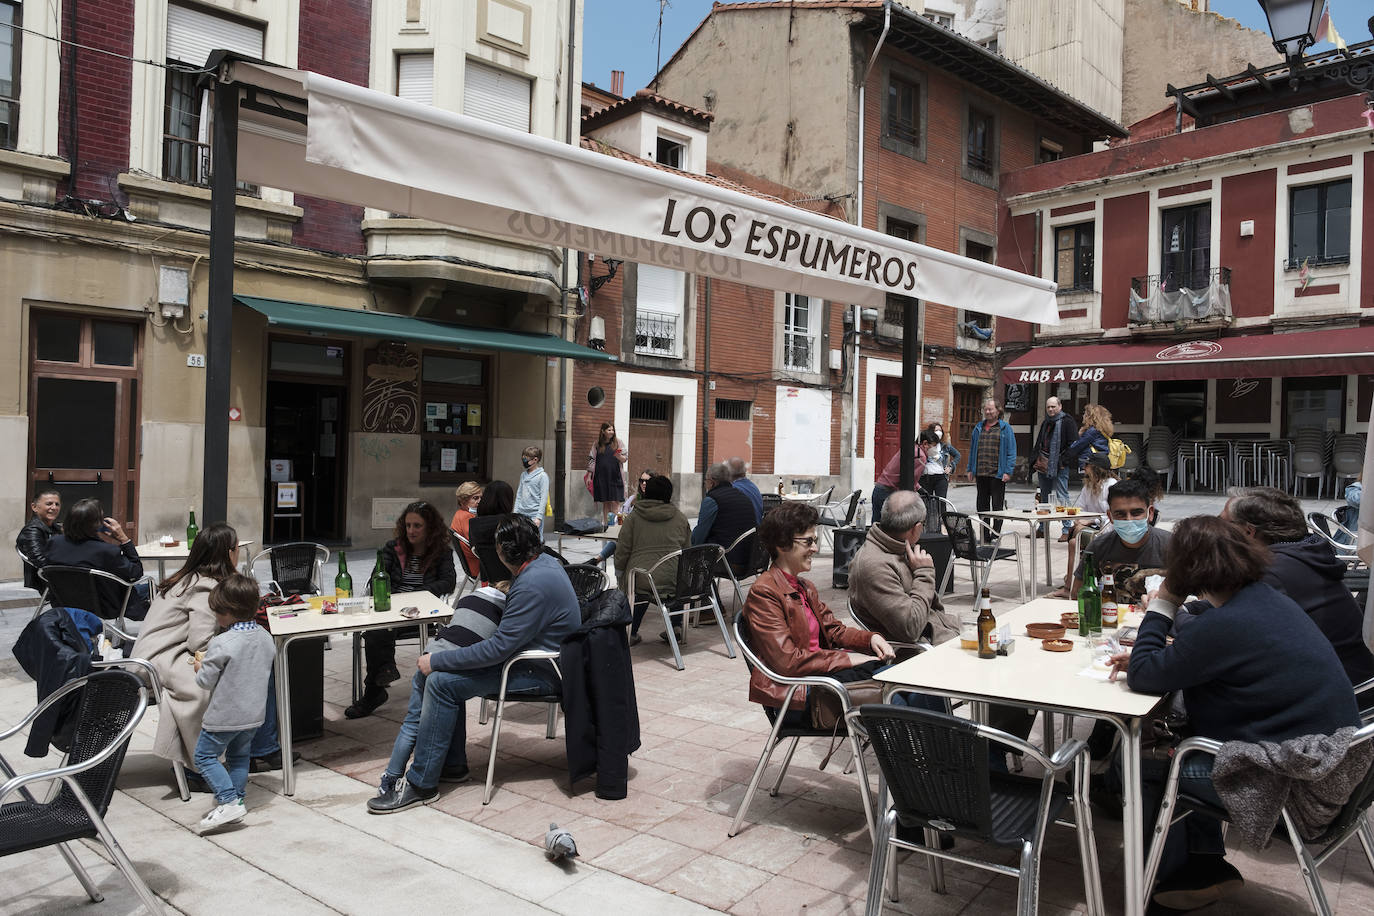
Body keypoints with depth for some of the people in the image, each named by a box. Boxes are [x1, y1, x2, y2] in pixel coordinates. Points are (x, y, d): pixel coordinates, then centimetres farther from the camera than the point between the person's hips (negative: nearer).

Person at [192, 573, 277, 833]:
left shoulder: (221, 644, -23)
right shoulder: (266, 638, -2)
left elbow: (205, 681, -16)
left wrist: (200, 666, 6)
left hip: (224, 716, -7)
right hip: (254, 714, 7)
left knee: (205, 756, 8)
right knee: (239, 756, 22)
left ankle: (229, 802, -2)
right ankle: (235, 798, 26)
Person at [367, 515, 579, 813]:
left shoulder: (532, 586, -26)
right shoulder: (542, 561, 5)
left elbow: (499, 648, -26)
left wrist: (437, 660, -18)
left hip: (539, 672, -10)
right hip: (526, 652, 10)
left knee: (442, 682, -17)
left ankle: (420, 783, -7)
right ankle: (451, 765, 10)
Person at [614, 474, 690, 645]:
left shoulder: (634, 517, 4)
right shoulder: (680, 517, 12)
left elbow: (622, 550, 4)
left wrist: (619, 573, 18)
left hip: (641, 580, -1)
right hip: (674, 580, 2)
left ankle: (631, 634, 23)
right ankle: (676, 627, 32)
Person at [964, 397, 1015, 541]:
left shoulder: (1005, 428, 0)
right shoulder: (978, 428, 14)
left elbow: (1011, 451, -4)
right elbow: (972, 449, 18)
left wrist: (1008, 471, -12)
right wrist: (970, 469, 12)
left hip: (997, 474, -5)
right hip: (980, 474, 5)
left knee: (997, 506, 1)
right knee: (982, 505, 9)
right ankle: (984, 534, 17)